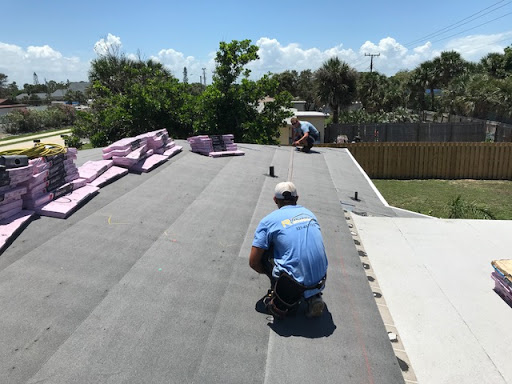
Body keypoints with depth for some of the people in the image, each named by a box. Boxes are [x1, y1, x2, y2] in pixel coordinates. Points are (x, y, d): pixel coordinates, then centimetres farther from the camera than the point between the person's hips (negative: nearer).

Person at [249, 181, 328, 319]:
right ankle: (314, 296, 12)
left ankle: (281, 301, 11)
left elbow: (253, 262, 1)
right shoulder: (309, 213, 16)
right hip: (320, 280, 5)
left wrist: (266, 271, 23)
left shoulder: (268, 220, 2)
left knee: (263, 250, 13)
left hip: (293, 281, -4)